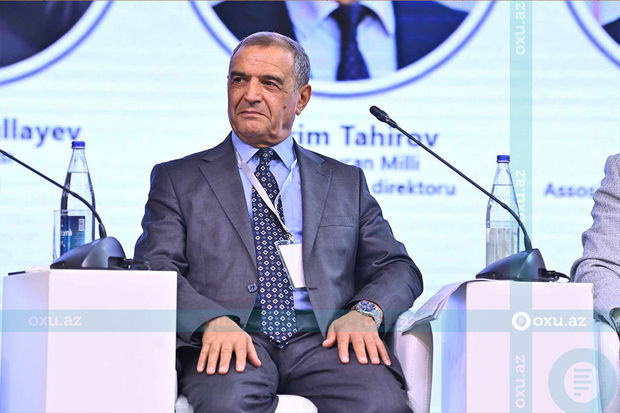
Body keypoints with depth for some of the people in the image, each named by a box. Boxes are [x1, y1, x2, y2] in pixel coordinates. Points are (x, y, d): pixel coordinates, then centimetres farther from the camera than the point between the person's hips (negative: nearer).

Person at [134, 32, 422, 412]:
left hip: (323, 338, 2)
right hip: (232, 342, -2)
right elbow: (155, 269, 4)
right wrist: (213, 320, -17)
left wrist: (365, 311, -7)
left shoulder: (345, 182, 23)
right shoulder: (178, 180, 17)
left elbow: (398, 269, 18)